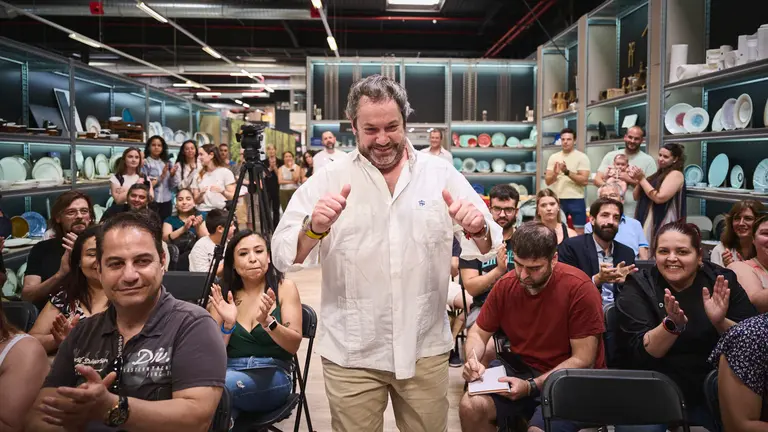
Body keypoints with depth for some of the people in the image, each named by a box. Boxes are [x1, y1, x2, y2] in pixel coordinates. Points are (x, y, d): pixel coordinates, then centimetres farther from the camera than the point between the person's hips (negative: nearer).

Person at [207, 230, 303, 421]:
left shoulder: (284, 288, 1)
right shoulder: (224, 295, 8)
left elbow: (294, 345, -6)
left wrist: (267, 321, -23)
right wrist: (227, 324, -14)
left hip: (273, 376, -3)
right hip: (229, 371, 3)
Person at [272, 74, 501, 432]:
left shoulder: (442, 176, 1)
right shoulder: (327, 180, -3)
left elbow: (485, 249, -1)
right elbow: (284, 257, -9)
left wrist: (477, 230, -24)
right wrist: (314, 229, -31)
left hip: (425, 349, 2)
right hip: (351, 353, -1)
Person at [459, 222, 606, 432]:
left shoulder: (579, 288, -19)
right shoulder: (506, 285, -4)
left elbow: (583, 359, -17)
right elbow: (479, 332, 8)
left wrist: (532, 386, -24)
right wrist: (473, 359, -15)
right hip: (520, 369, 5)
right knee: (470, 407, -18)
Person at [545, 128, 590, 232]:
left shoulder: (582, 157, -2)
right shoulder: (553, 157, 7)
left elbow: (584, 181, -11)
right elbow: (547, 181, 4)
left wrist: (567, 172, -22)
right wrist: (555, 173, -18)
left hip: (576, 200, -3)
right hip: (557, 200, 3)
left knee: (579, 232, -1)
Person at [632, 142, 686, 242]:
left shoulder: (676, 174, -7)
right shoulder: (659, 174, 18)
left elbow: (659, 197, -19)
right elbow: (637, 197, 16)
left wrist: (642, 179, -11)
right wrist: (638, 179, -2)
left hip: (661, 223, -8)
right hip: (647, 221, 8)